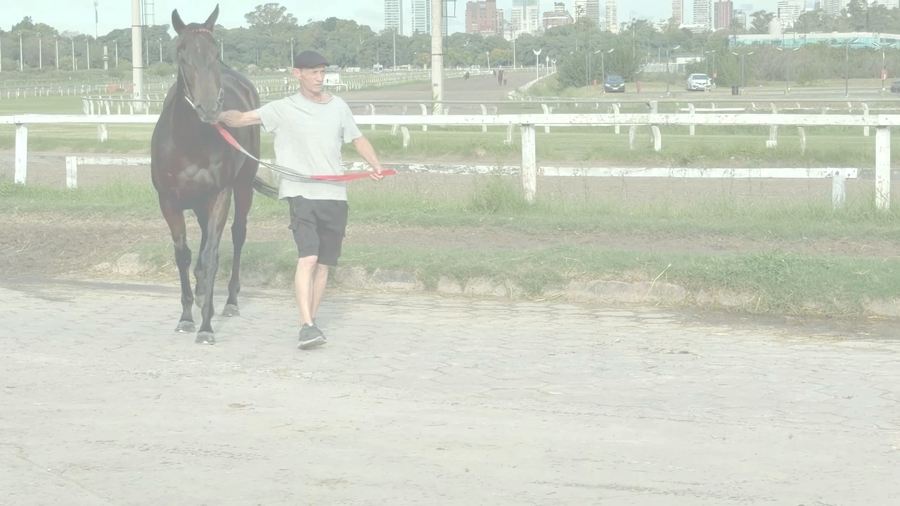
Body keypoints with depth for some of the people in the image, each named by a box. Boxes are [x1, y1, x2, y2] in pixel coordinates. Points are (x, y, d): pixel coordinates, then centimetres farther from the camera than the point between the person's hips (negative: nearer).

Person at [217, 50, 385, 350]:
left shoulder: (339, 107, 12)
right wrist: (221, 117, -28)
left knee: (324, 263, 8)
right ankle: (307, 326, -23)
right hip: (301, 194, -4)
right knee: (308, 257, -19)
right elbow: (244, 119, -8)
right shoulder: (283, 109, 0)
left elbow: (357, 139, 22)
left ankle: (311, 321, 21)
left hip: (335, 195, 4)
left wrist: (375, 165, 6)